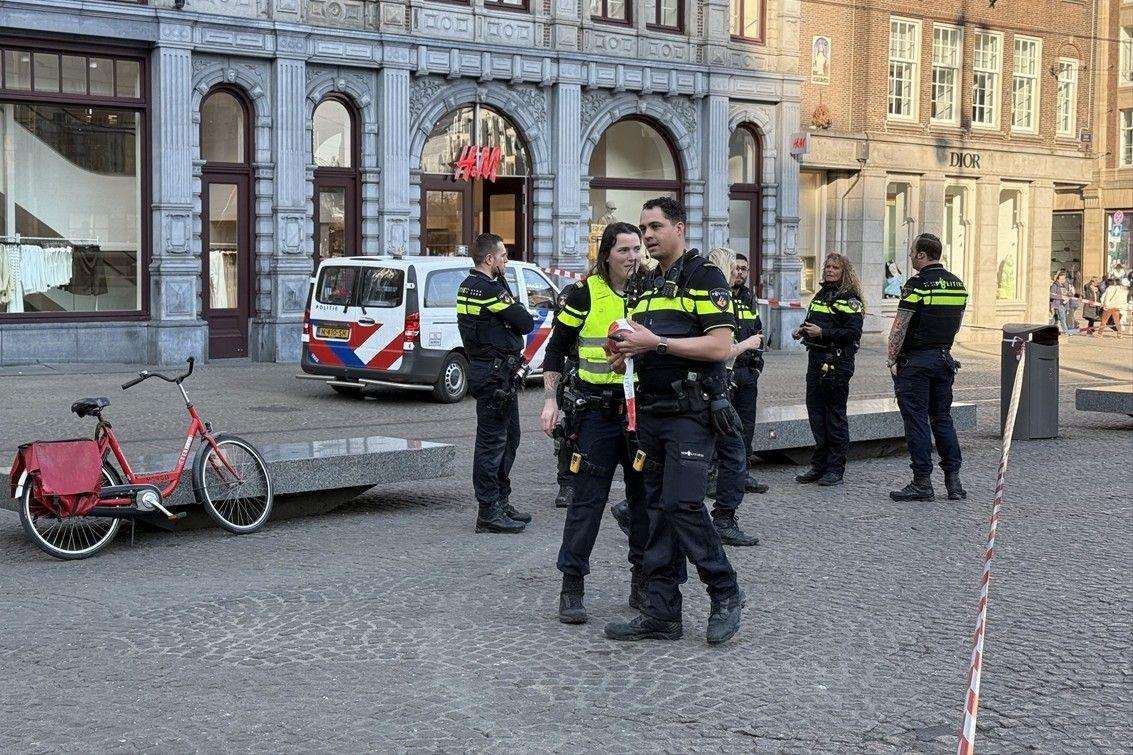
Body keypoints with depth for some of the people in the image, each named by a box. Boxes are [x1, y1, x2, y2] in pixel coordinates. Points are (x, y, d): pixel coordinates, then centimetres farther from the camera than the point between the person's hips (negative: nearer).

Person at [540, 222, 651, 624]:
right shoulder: (585, 294, -2)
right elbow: (556, 348, 3)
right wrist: (551, 399, -4)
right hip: (598, 409, -4)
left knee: (645, 497, 8)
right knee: (587, 499, -3)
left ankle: (642, 584, 19)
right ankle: (571, 588, 4)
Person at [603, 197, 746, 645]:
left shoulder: (705, 277, -6)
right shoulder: (648, 286, 19)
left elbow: (720, 346, -16)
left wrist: (656, 342, -18)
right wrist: (625, 352, 5)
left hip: (692, 411, -8)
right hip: (652, 412, 8)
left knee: (681, 504, -16)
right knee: (657, 509, 7)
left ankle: (726, 594, 2)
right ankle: (661, 615, 11)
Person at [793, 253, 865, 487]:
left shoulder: (850, 300, -7)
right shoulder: (821, 295, 17)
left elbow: (853, 333, -16)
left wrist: (822, 333, -20)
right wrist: (802, 330, 8)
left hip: (838, 362, -8)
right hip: (816, 359, 8)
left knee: (835, 414, -2)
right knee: (815, 411, 8)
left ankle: (835, 469, 5)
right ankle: (819, 465, 17)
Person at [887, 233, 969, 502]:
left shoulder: (918, 284, -14)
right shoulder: (958, 284, 8)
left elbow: (900, 327, -15)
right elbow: (956, 324, 16)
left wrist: (892, 359, -8)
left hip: (915, 361, -7)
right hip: (944, 358, 7)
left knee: (916, 419, -2)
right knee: (942, 417, 13)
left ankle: (922, 482, -1)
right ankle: (953, 479, 10)